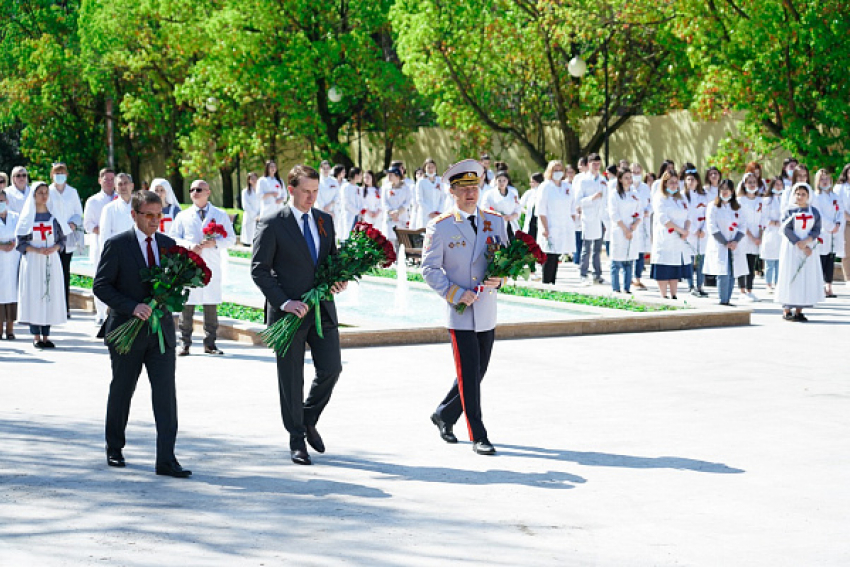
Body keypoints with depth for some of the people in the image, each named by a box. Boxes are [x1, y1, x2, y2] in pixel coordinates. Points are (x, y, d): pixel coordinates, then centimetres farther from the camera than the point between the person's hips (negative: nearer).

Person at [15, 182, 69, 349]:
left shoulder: (53, 216, 9)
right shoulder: (27, 217, 3)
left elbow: (62, 239, 10)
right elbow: (21, 242, -1)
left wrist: (54, 248, -11)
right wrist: (37, 250, -16)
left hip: (51, 262, 2)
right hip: (33, 262, -2)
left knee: (50, 295, -1)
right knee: (34, 296, -5)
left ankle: (46, 336, 5)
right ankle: (36, 336, 0)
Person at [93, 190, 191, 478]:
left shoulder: (168, 244, 9)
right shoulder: (117, 245, -5)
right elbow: (101, 285, -9)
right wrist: (132, 307, -20)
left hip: (161, 330, 3)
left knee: (166, 392, -7)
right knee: (121, 392, 11)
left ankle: (166, 459, -8)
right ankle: (114, 449, 31)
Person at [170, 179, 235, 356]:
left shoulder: (220, 215, 12)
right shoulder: (183, 216, 13)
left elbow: (231, 238, 8)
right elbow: (172, 238, 8)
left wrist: (215, 242, -10)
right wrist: (189, 246, -10)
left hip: (211, 267, 0)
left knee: (211, 305, 2)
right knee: (186, 305, -3)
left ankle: (210, 343, 10)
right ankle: (185, 343, 3)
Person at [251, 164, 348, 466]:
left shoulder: (325, 220, 10)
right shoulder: (272, 225, -7)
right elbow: (259, 270, -9)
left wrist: (340, 279, -2)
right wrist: (284, 302, -18)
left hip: (322, 309, 5)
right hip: (289, 312, -4)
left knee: (331, 368, -2)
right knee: (291, 380, 4)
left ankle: (309, 419, 24)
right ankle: (297, 439, 17)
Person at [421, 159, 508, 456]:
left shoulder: (495, 221, 7)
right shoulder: (440, 227, -6)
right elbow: (429, 268, -5)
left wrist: (499, 279, -9)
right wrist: (457, 293, -16)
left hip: (487, 311, 5)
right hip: (460, 312, -5)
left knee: (479, 371, 13)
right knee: (469, 375, -5)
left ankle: (444, 415, 33)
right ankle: (478, 437, 1)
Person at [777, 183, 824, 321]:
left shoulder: (814, 212, 7)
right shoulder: (789, 211, 0)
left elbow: (817, 230, 0)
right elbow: (786, 230, -9)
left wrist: (806, 241, -17)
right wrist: (800, 245, -15)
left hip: (809, 248, 3)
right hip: (791, 248, -3)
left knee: (807, 277, 1)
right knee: (790, 276, -5)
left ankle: (799, 311, 6)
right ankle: (786, 310, 0)